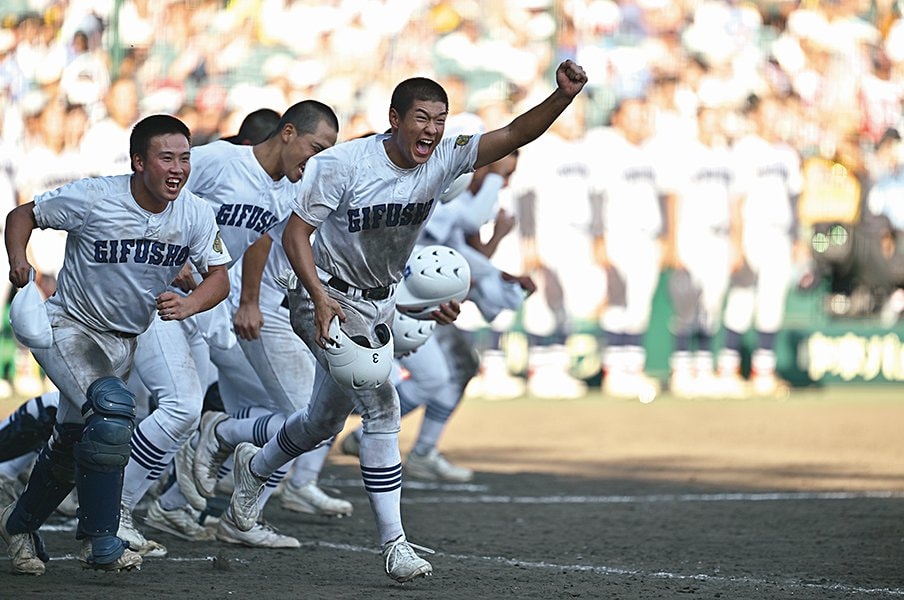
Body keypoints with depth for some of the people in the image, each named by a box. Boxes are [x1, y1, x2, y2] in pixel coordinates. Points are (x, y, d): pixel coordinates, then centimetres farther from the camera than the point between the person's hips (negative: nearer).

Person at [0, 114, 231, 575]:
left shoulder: (195, 216, -11)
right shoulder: (95, 199, -22)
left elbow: (218, 277, -3)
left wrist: (188, 305, -24)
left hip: (124, 342, 6)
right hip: (69, 326, -5)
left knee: (74, 442, 15)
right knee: (111, 408, -28)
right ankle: (99, 541, -17)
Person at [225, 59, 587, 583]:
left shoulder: (442, 160, -10)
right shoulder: (343, 164, -22)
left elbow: (515, 135, -20)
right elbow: (297, 231, -16)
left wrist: (563, 96, -37)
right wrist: (321, 298, -28)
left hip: (380, 304, 7)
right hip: (326, 298, -7)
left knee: (326, 421, 20)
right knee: (381, 407, -20)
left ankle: (254, 467, 50)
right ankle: (394, 544, -17)